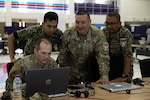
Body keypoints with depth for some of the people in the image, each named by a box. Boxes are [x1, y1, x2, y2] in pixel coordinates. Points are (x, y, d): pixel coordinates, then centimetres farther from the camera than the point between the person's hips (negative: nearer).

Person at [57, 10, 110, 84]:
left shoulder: (98, 35, -19)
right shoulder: (68, 34, -12)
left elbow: (103, 57, -25)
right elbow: (63, 55, -3)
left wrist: (104, 77, -35)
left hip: (91, 73, -1)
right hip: (72, 74, 2)